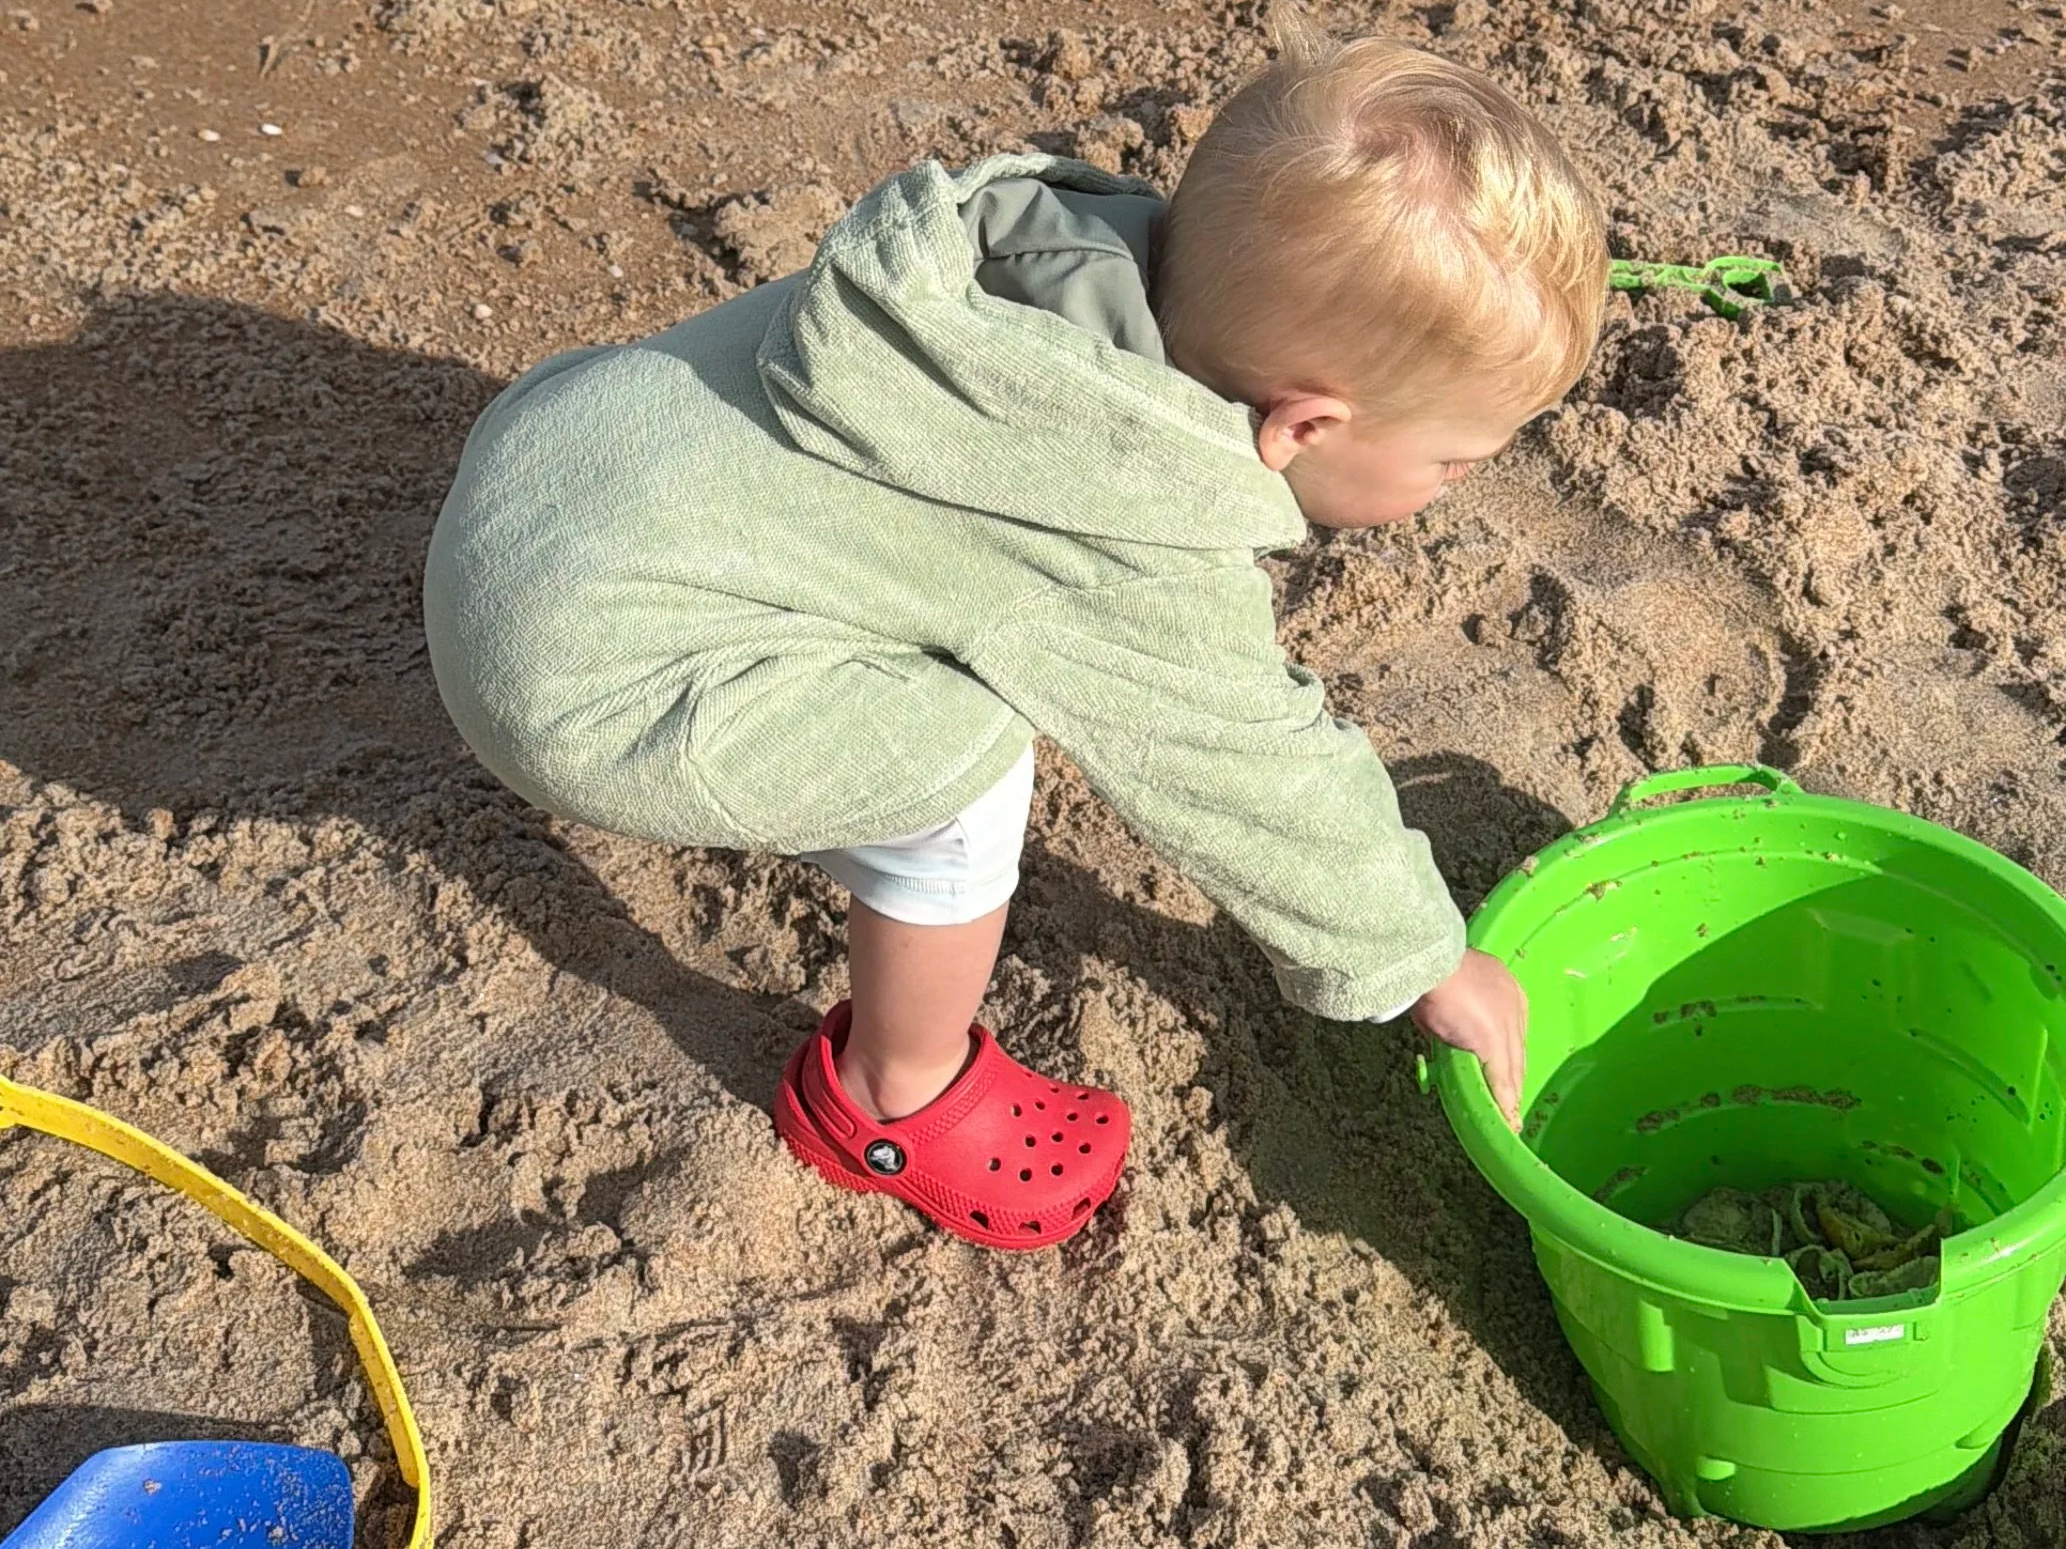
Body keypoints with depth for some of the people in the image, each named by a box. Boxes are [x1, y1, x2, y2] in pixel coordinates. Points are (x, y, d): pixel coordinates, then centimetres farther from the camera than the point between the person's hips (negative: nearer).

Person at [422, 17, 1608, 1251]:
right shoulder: (1145, 564, -23)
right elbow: (1260, 785, -10)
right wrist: (1431, 964, 5)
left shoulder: (1110, 251, -4)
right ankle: (896, 1101, 10)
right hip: (582, 678, -9)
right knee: (964, 766, -14)